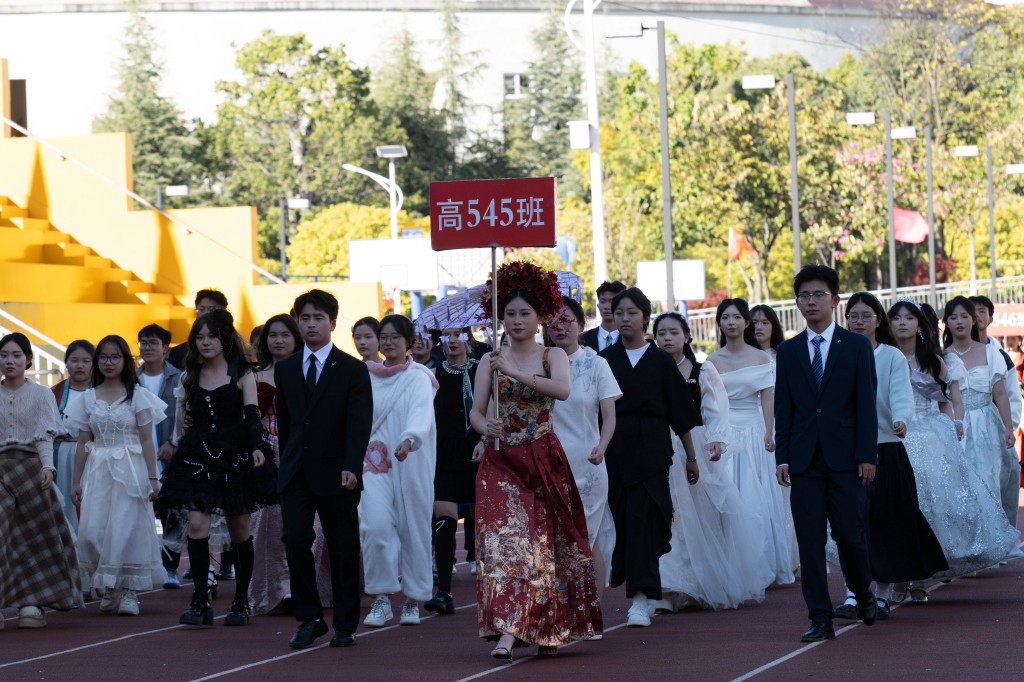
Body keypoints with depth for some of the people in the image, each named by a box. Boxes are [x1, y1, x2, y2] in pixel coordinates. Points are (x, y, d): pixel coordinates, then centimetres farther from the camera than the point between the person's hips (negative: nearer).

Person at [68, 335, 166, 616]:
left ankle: (129, 592, 0)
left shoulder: (137, 395, 1)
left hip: (130, 470, -3)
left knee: (127, 528, -7)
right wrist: (76, 480, 9)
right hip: (97, 472, 3)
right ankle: (109, 588, 11)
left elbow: (146, 440, -1)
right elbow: (83, 443, 12)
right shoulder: (89, 398, 10)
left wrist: (152, 478, -6)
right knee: (92, 531, -6)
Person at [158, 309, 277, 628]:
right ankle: (200, 601, -10)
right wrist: (180, 440, 11)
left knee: (239, 528, 5)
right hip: (198, 457, 2)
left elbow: (252, 415, -11)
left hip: (235, 457, -2)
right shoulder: (190, 377, 9)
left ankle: (241, 601, 16)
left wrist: (257, 447, -25)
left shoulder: (241, 374, -1)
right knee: (197, 524, -12)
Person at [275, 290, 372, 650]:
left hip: (335, 472, -3)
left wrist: (351, 467, -21)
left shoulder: (353, 370, -1)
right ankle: (309, 618, 0)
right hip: (296, 472, 3)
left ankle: (345, 625, 13)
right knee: (295, 540, -11)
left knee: (343, 550, 3)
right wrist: (287, 462, 12)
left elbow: (360, 424, -9)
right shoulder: (285, 369, 11)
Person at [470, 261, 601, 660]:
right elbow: (476, 410, -1)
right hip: (501, 461, 0)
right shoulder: (490, 361, 5)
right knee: (502, 538, -11)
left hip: (544, 460, 0)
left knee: (546, 541, 2)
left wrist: (516, 373, -27)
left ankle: (546, 628, 13)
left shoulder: (553, 356, 2)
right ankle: (506, 630, -14)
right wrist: (486, 427, -23)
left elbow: (562, 389, -18)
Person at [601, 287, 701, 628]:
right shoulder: (604, 359, 7)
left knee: (642, 520, -10)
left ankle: (642, 599, -12)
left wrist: (691, 456, 9)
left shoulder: (661, 361, 3)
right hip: (614, 450, 2)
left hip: (650, 451, -2)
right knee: (621, 519, 3)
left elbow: (680, 412, 7)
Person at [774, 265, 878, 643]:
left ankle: (863, 595, 25)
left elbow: (866, 404, 0)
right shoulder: (788, 352, 11)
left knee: (850, 535, -4)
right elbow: (783, 409, 10)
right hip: (805, 459, 2)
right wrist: (782, 457, 1)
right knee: (810, 541, -2)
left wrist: (867, 455, -7)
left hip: (846, 457, -2)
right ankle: (820, 619, 1)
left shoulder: (857, 346, 4)